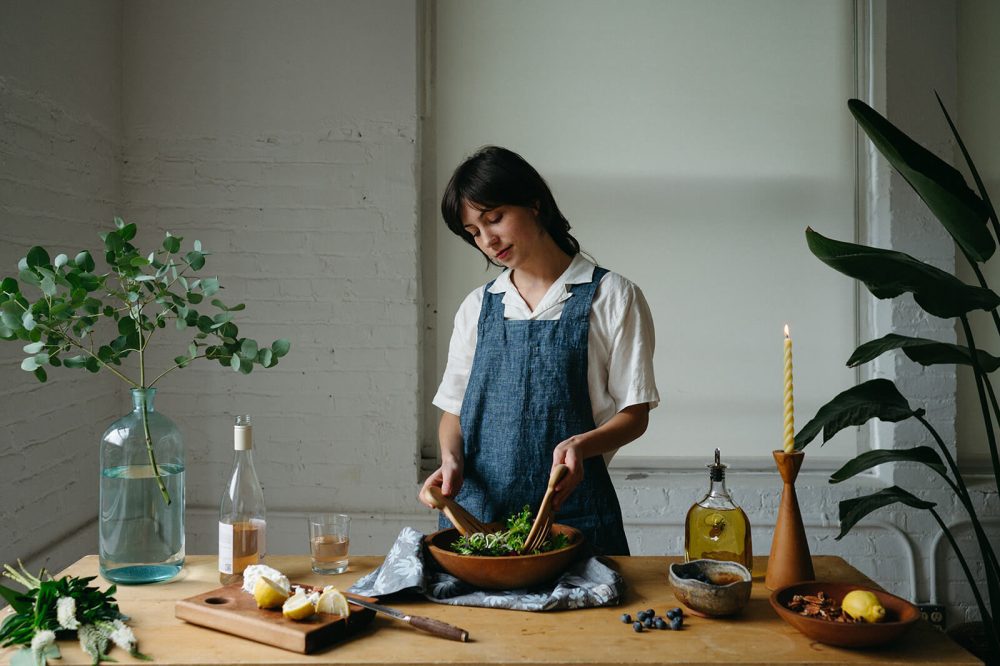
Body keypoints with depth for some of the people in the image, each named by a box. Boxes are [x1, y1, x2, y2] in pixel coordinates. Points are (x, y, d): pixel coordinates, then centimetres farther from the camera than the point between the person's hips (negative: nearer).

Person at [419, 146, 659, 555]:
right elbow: (454, 408, 13)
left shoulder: (611, 298, -1)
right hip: (475, 508, 3)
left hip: (570, 510, -3)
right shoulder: (477, 308, 11)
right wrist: (451, 459, -8)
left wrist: (581, 444, -21)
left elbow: (634, 414, -2)